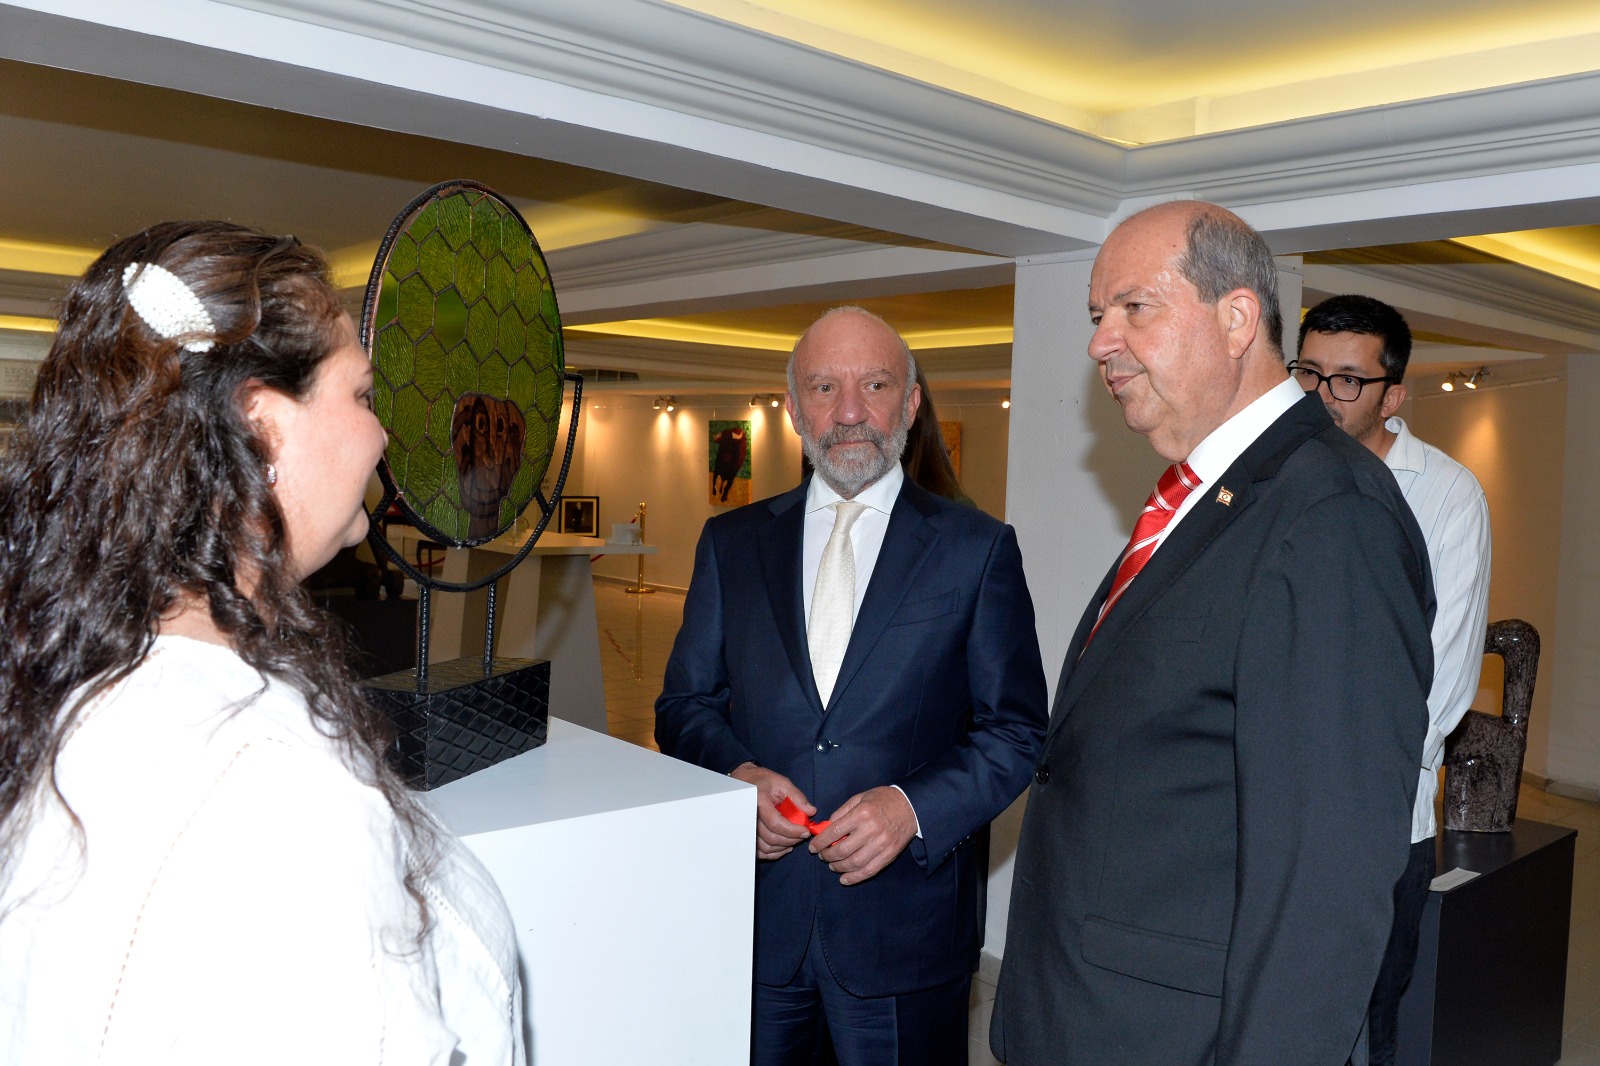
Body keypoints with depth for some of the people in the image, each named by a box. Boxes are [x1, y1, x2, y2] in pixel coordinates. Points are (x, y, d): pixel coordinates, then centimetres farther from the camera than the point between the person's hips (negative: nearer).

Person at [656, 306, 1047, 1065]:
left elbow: (1018, 730, -1)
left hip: (904, 919, -2)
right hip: (753, 915, 2)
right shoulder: (732, 544, 7)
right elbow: (684, 704, 9)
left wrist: (914, 805, -16)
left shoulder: (977, 549, -1)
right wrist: (736, 774, -11)